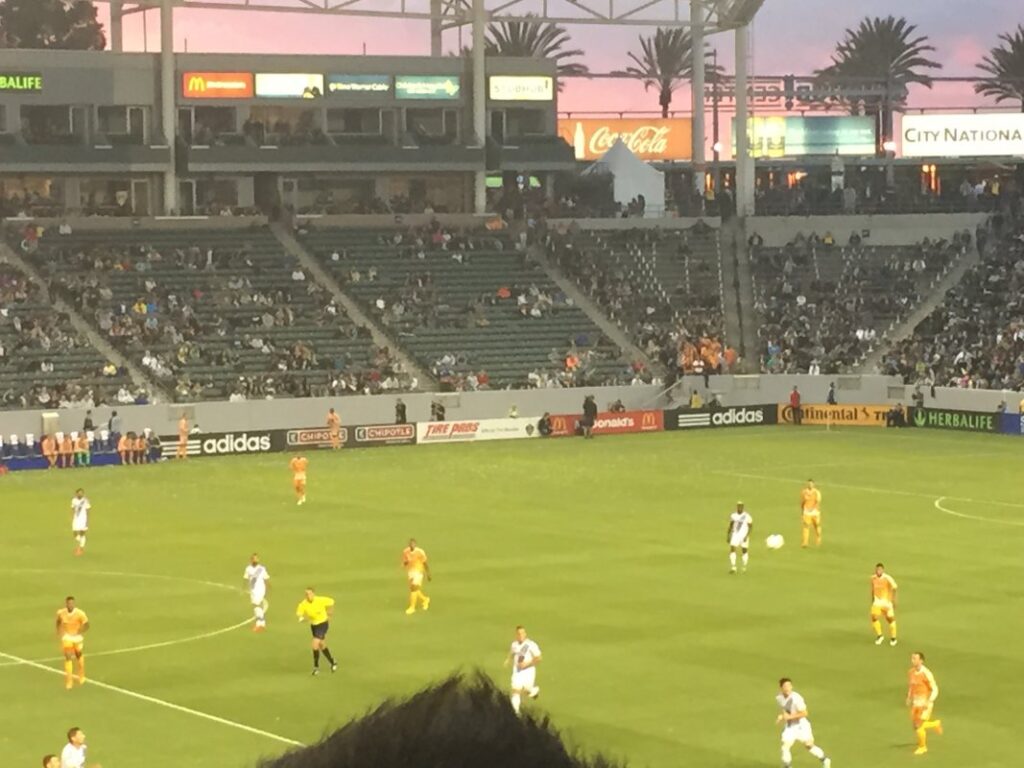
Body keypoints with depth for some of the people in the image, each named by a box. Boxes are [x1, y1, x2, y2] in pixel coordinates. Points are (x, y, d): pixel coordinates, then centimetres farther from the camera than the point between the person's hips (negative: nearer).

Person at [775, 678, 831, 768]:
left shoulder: (796, 698, -26)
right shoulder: (779, 698, -5)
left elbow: (804, 713, -25)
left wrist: (789, 716, -27)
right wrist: (781, 716, -4)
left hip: (801, 726, -5)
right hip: (789, 726, 5)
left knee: (809, 745, 10)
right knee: (785, 746, -8)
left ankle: (825, 760, 34)